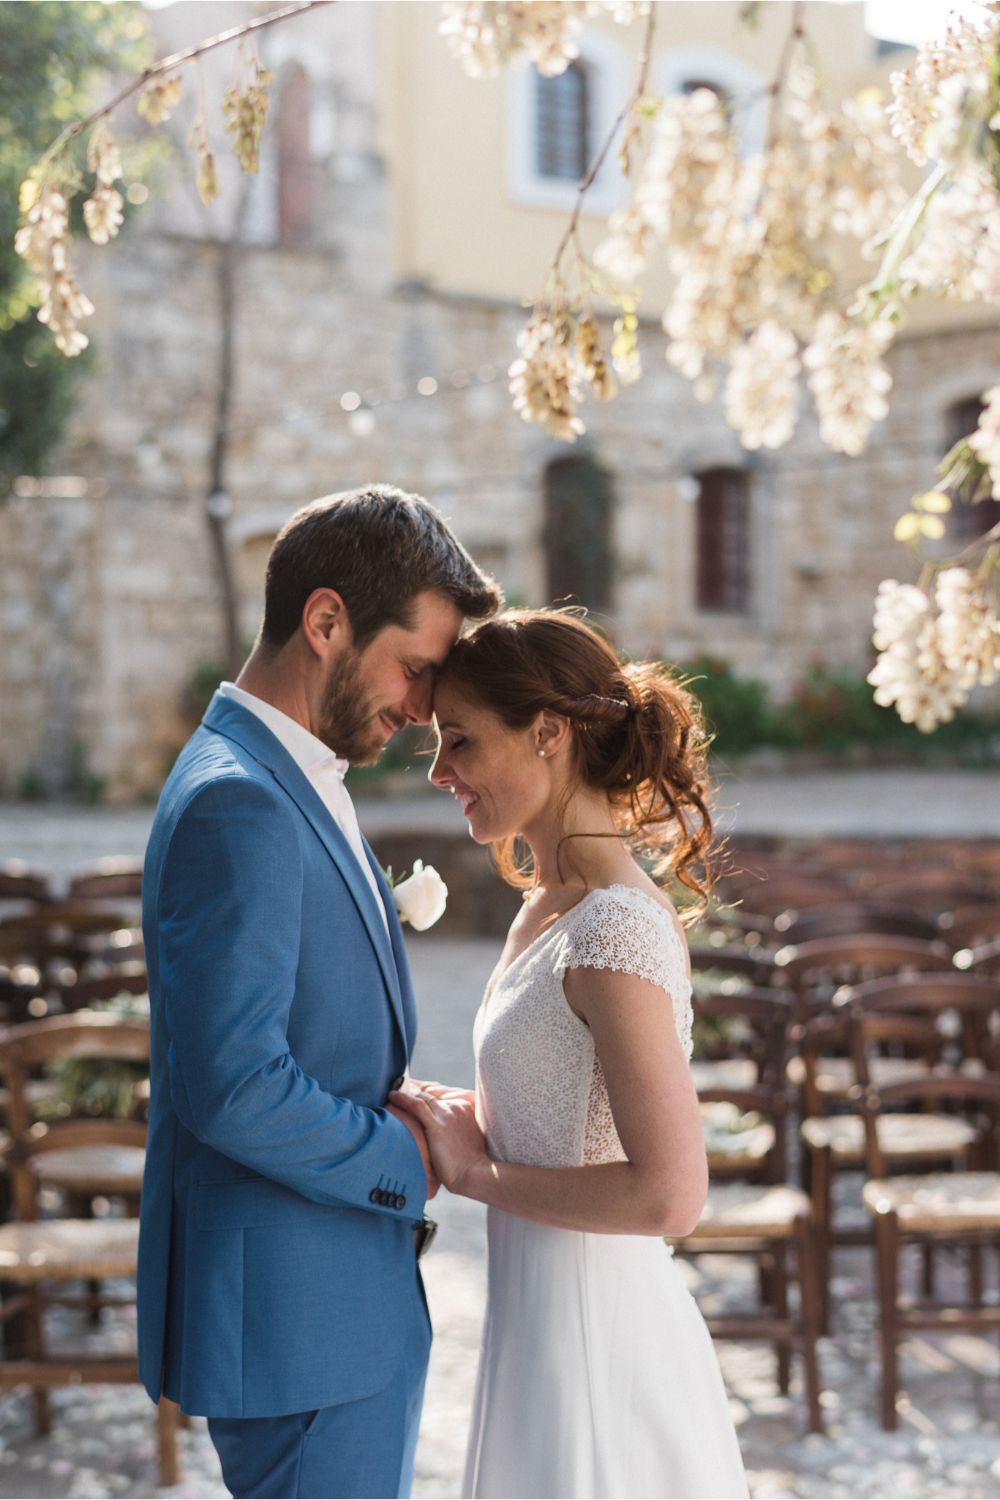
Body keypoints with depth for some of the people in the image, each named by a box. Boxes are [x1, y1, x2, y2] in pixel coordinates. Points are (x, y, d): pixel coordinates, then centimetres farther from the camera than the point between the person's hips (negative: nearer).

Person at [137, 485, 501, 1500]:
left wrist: (406, 1119, 3)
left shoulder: (293, 786, 12)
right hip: (295, 1317, -10)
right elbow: (234, 1087, -27)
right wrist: (405, 1157, -13)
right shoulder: (237, 806, -21)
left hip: (352, 1301, 10)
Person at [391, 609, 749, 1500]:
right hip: (543, 1325, 9)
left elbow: (667, 1194, -26)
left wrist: (474, 1172, -16)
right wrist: (461, 1118, 0)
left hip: (592, 1347, -9)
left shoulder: (615, 931, -22)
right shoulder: (547, 908, 7)